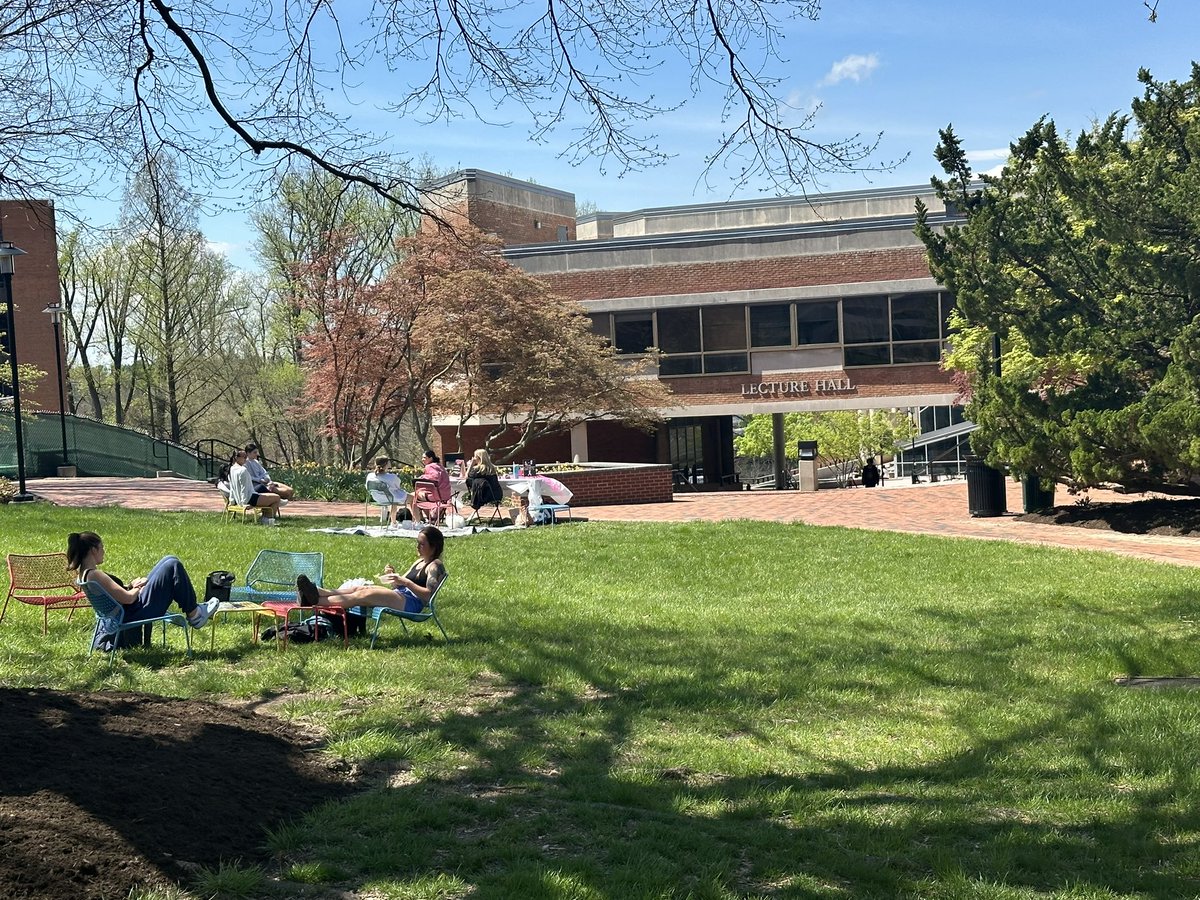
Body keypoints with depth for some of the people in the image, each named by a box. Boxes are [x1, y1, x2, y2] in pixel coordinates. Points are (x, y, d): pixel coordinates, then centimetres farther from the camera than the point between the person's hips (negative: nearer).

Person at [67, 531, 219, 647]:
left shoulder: (84, 574, 9)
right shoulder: (95, 575, -22)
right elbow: (127, 598, -22)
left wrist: (132, 586, 3)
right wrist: (139, 589, -2)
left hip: (127, 614, 10)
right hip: (134, 617, -10)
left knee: (169, 561, 14)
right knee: (173, 566, -11)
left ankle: (193, 608, 19)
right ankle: (194, 615, 1)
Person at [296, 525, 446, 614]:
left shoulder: (435, 565, -1)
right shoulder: (420, 562, 27)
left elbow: (428, 594, -14)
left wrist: (406, 582, -20)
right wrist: (393, 575, 5)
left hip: (411, 603, -9)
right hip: (400, 595, 9)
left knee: (364, 594, -23)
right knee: (361, 588, -12)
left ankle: (316, 601, -34)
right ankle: (317, 592, -28)